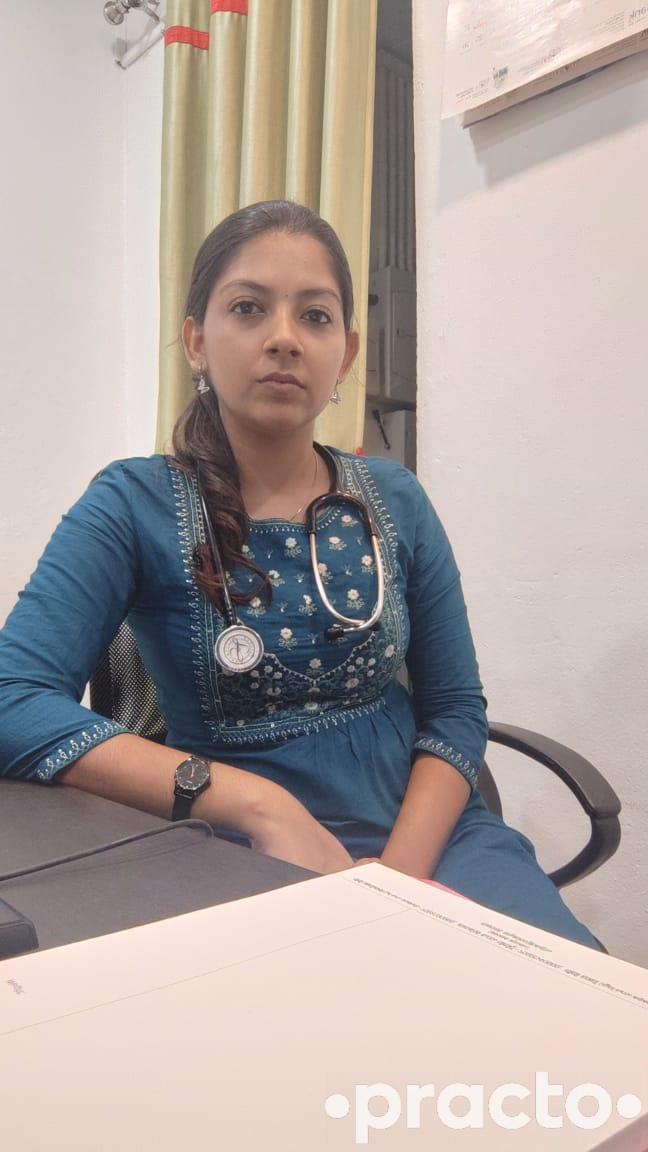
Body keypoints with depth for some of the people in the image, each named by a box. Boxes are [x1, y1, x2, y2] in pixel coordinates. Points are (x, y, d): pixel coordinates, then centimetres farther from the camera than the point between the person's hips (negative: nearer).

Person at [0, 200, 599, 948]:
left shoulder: (396, 502, 2)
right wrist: (260, 806, -26)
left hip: (425, 831, 3)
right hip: (244, 860, -2)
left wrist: (401, 870, -15)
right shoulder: (133, 506, -8)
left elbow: (455, 710, 2)